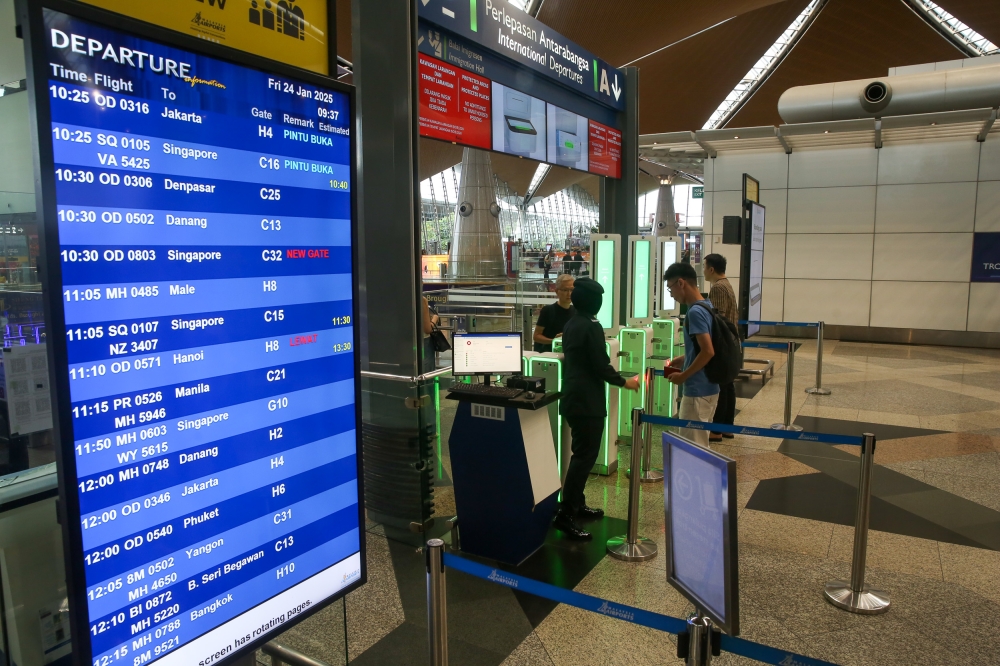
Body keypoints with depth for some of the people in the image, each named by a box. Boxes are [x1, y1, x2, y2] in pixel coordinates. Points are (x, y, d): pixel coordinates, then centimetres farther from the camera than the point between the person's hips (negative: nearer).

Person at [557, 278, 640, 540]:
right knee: (585, 455, -6)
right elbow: (601, 367, -16)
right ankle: (566, 515, -5)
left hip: (574, 396, 10)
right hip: (587, 401, -9)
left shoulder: (571, 324, 11)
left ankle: (577, 504, 26)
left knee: (581, 453, 18)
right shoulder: (591, 327, -17)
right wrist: (625, 382, -1)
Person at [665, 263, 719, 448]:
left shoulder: (695, 312, -20)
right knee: (699, 443, 19)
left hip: (697, 391, -9)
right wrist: (685, 359, 14)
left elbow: (708, 351, -25)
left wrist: (683, 376, -15)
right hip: (707, 388, 9)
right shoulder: (706, 306, 9)